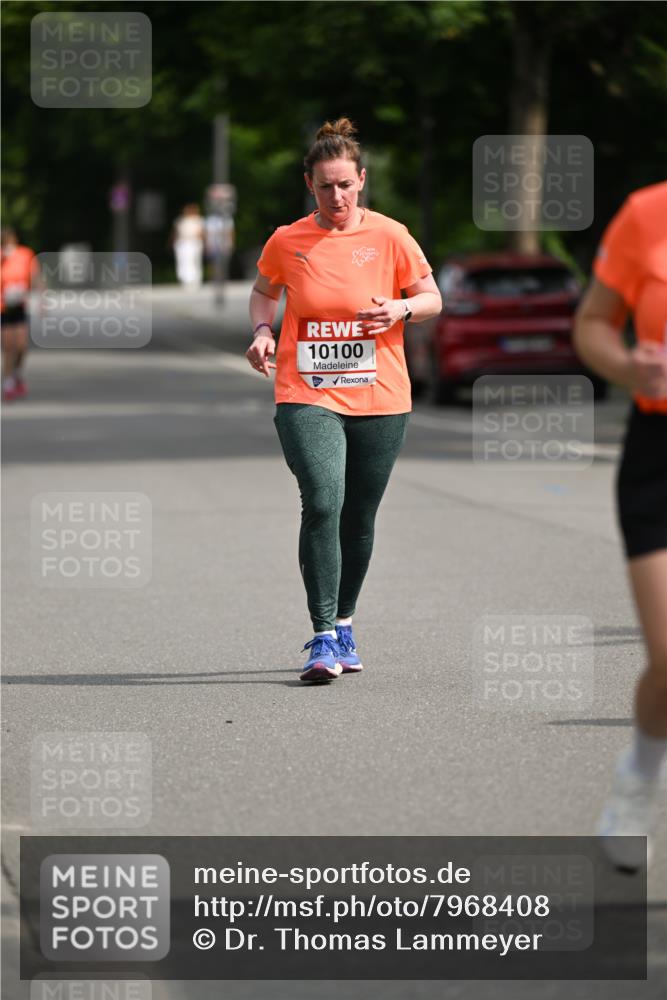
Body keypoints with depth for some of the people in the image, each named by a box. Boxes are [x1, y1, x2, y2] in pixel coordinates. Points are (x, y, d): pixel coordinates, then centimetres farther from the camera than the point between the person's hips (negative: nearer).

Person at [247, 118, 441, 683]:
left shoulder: (389, 237, -1)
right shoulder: (287, 242, 1)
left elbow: (432, 298, 8)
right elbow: (265, 291, 20)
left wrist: (400, 308, -13)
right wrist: (262, 330, 1)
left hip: (379, 401, 1)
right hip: (307, 397, -1)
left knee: (359, 519, 10)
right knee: (322, 503, -20)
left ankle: (344, 622, 32)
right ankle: (324, 638, -18)